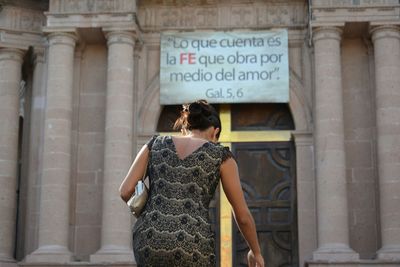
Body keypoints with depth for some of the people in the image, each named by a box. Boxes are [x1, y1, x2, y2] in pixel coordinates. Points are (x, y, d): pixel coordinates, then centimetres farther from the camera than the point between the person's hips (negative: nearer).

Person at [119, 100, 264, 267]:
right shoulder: (221, 156, 9)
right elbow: (243, 216, 13)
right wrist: (255, 251, 31)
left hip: (150, 245, 3)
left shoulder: (155, 145, 15)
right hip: (191, 250, -3)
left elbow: (125, 190, 8)